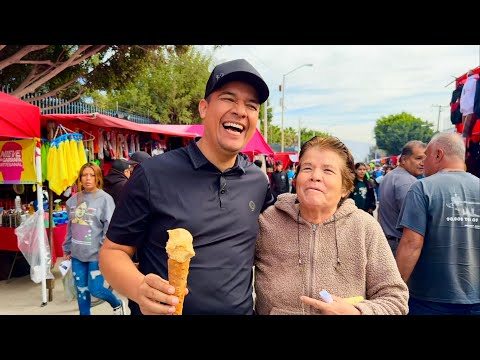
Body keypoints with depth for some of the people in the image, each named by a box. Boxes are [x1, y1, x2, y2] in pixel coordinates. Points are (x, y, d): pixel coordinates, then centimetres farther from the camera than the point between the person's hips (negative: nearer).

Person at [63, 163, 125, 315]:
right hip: (77, 254, 5)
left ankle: (117, 305, 27)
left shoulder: (105, 199, -10)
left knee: (95, 289, -1)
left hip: (96, 254, -5)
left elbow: (110, 229, -13)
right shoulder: (73, 200, 7)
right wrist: (67, 249, 18)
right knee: (81, 291, 12)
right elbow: (70, 227, 15)